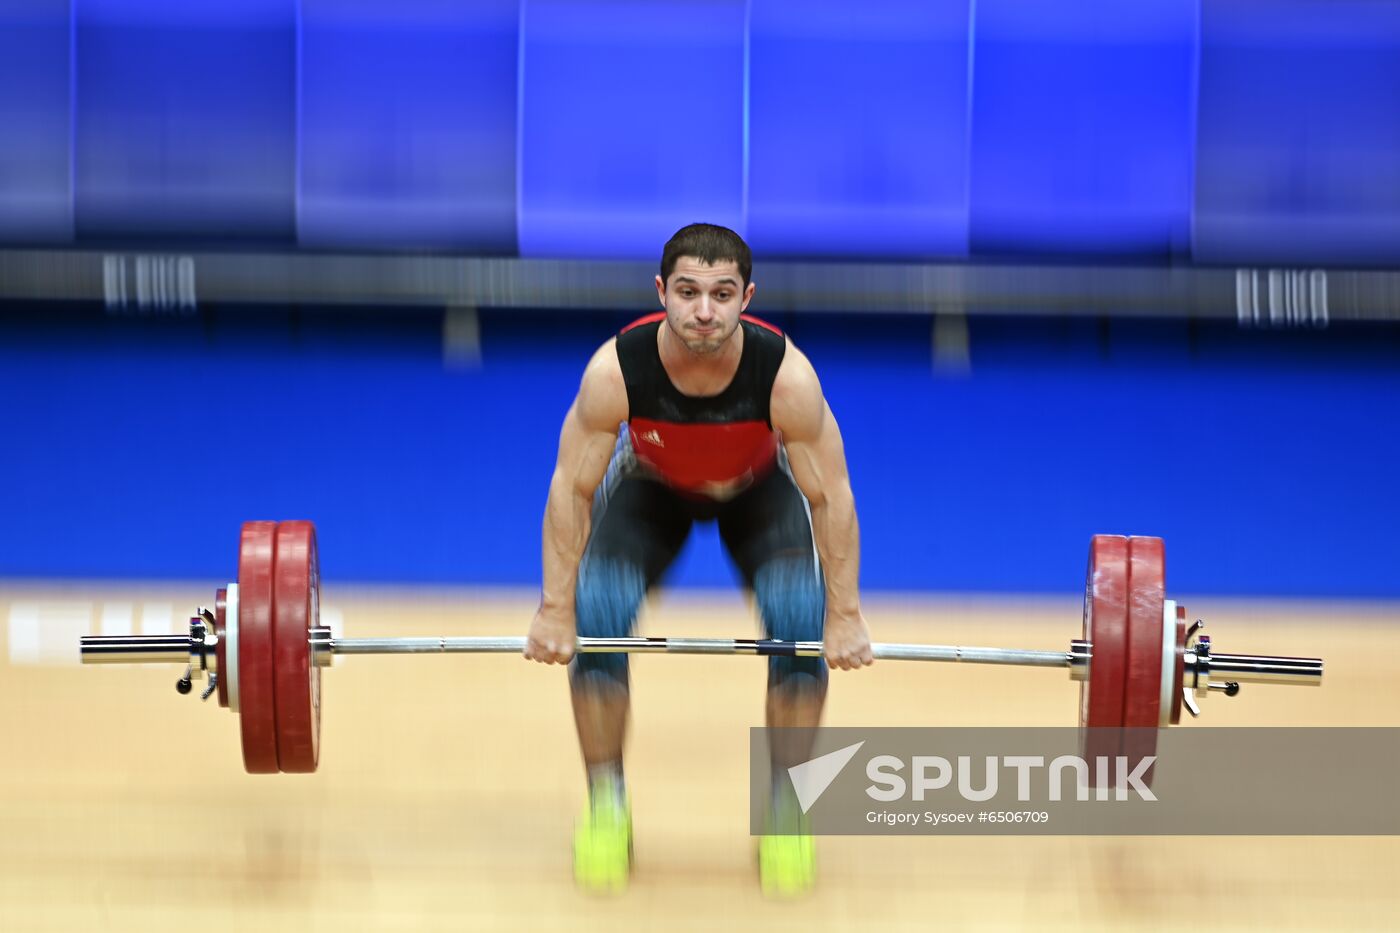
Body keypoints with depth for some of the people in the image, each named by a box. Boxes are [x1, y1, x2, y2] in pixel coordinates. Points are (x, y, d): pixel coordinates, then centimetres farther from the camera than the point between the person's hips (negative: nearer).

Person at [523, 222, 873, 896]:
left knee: (800, 620, -22)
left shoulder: (786, 374, -38)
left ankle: (785, 807, -2)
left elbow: (831, 496, -26)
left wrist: (845, 615, -22)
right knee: (595, 615, -21)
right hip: (651, 486, 0)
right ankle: (605, 806, -2)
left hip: (758, 489, 0)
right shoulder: (615, 369, -37)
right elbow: (572, 487, -24)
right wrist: (555, 610, -22)